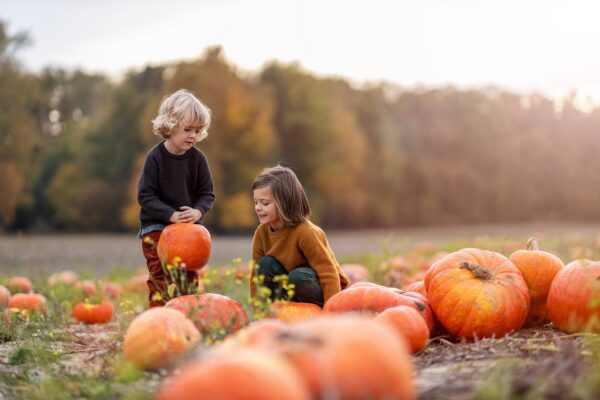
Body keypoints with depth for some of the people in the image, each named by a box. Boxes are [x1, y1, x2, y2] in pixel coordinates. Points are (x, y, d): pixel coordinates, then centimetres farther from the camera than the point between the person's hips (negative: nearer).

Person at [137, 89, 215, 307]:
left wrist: (198, 211, -19)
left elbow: (207, 194, 2)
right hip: (156, 226, -3)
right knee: (160, 276, -9)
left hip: (189, 226, 3)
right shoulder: (155, 157, -12)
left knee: (189, 276, 6)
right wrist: (171, 214, -23)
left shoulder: (197, 158, -4)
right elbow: (145, 195, -13)